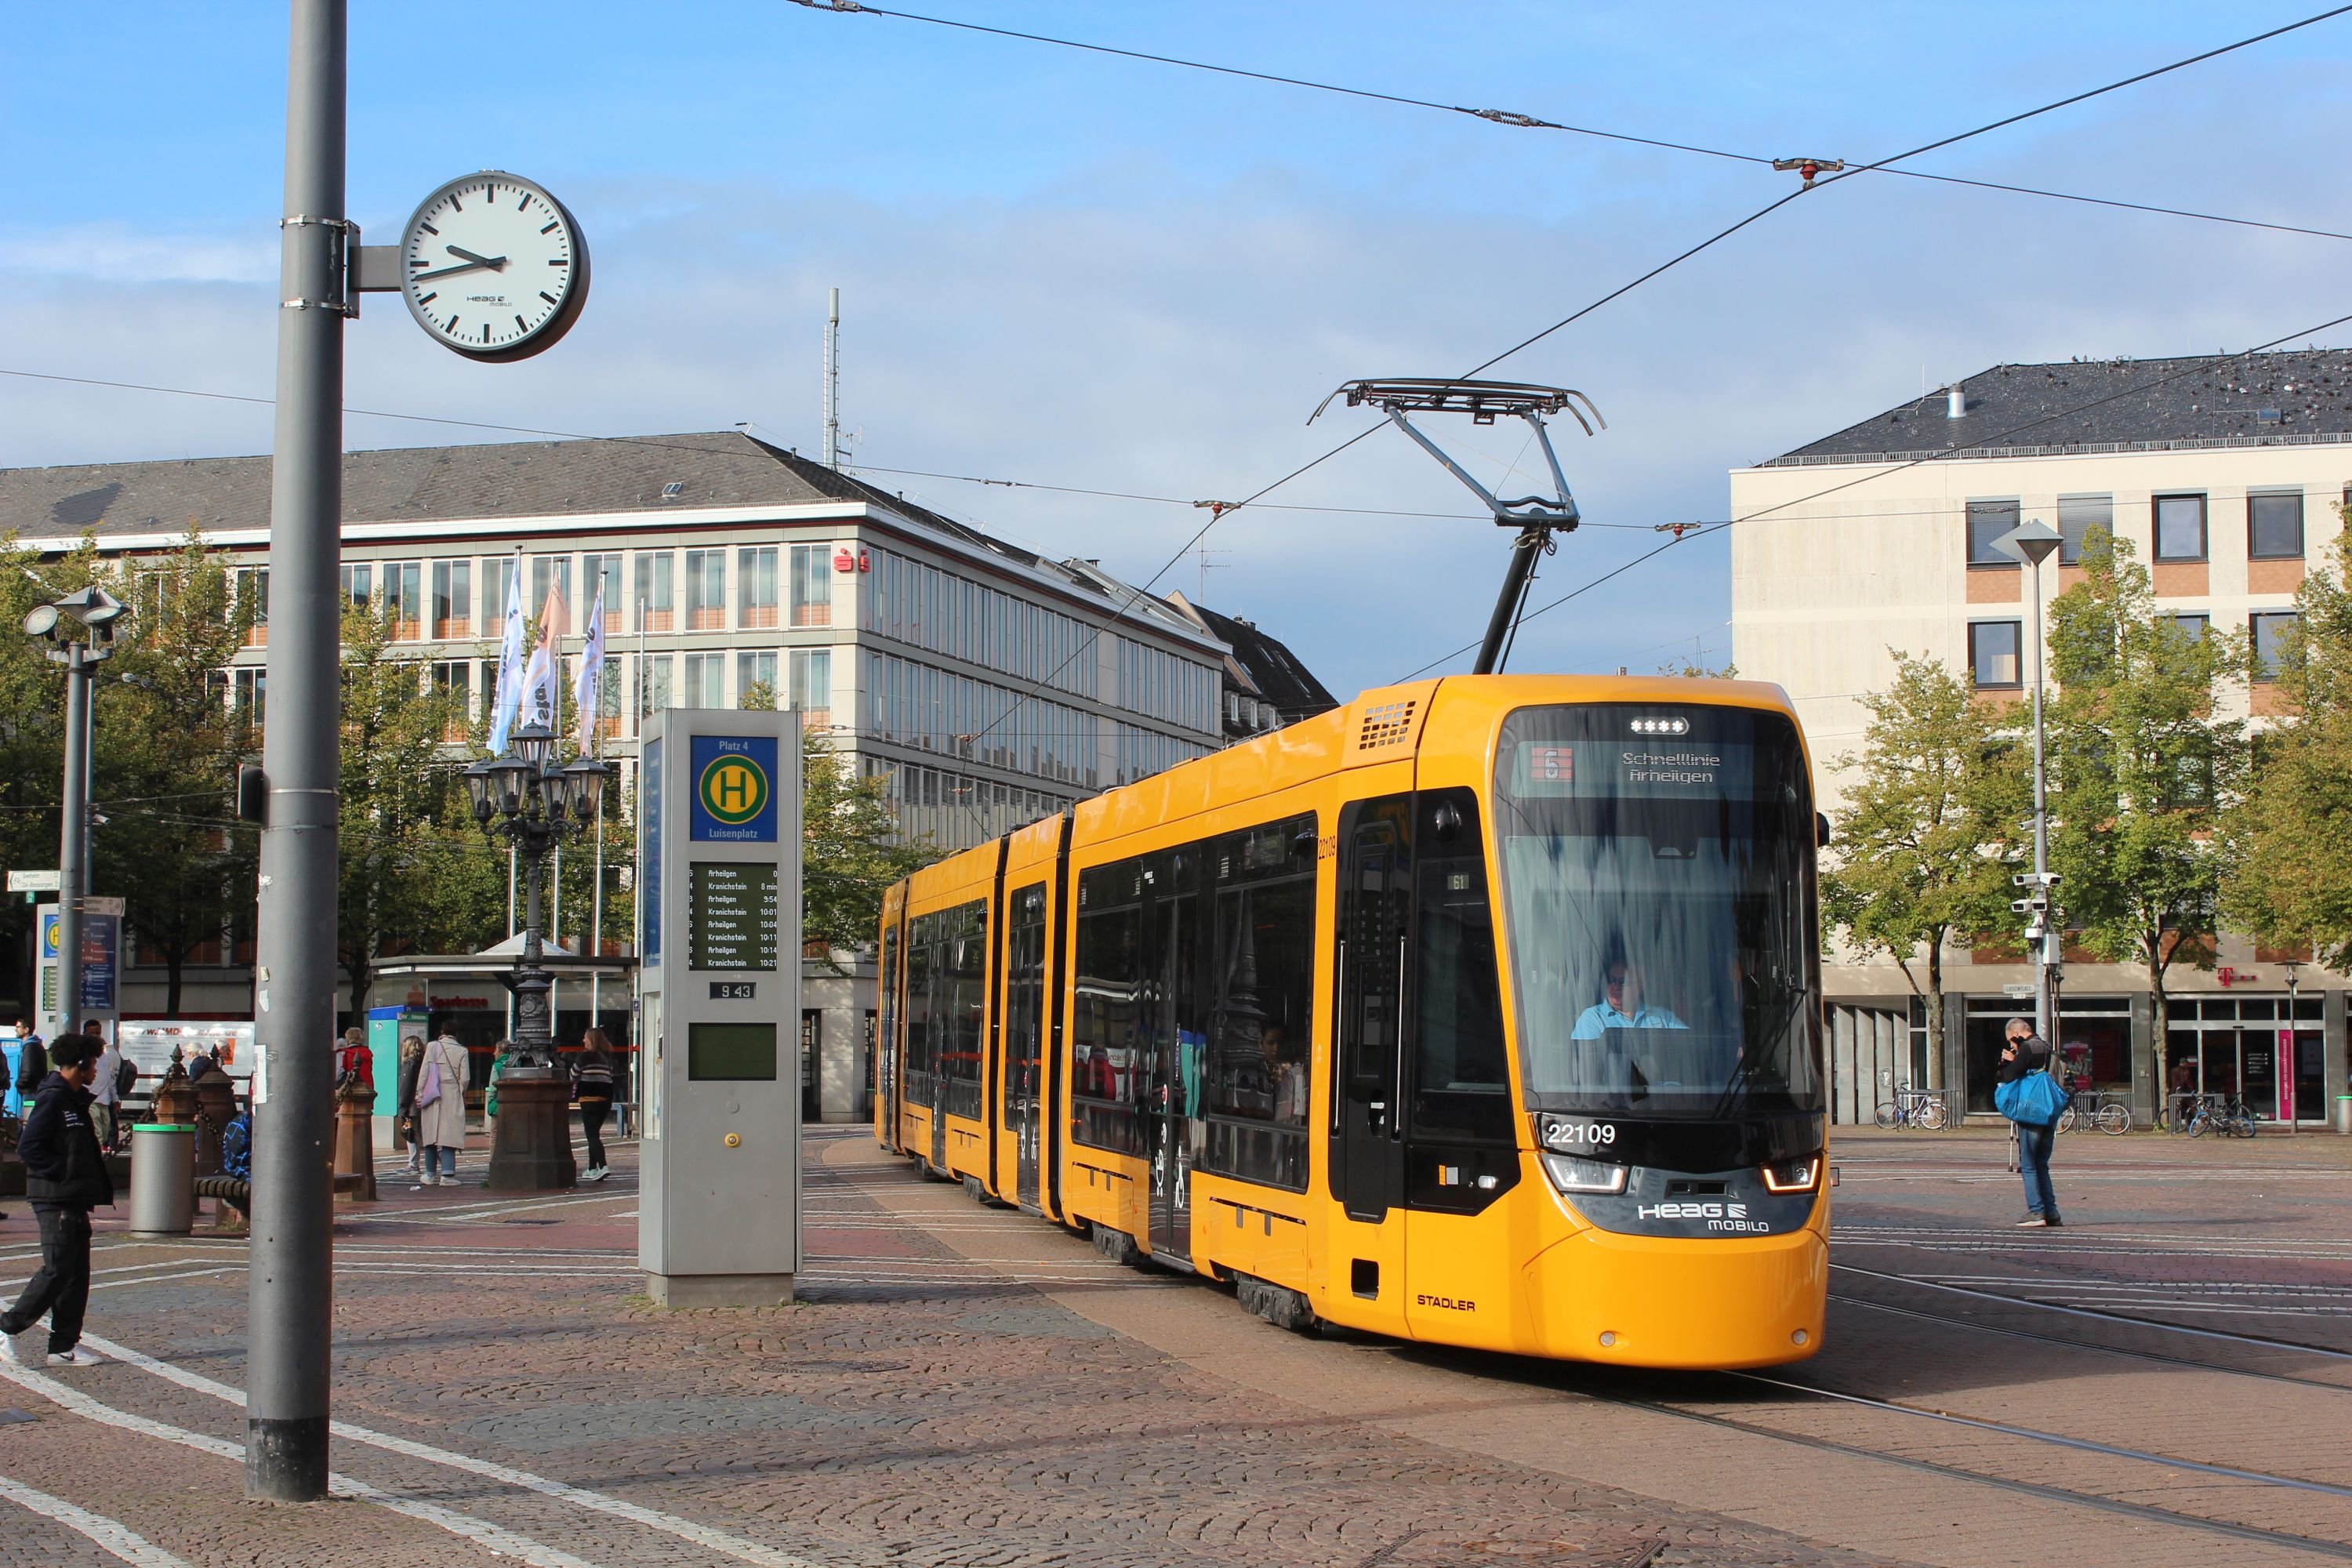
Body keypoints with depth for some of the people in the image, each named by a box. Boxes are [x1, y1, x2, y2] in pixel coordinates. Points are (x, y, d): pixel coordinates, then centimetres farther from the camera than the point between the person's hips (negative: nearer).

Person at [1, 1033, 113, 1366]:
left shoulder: (75, 1101, 17)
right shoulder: (52, 1099, -12)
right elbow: (28, 1147, -20)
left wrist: (99, 1187, 11)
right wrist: (62, 1173, -18)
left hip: (75, 1202, 10)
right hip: (56, 1201, -10)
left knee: (77, 1274, 7)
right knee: (57, 1270, -10)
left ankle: (64, 1345, 10)